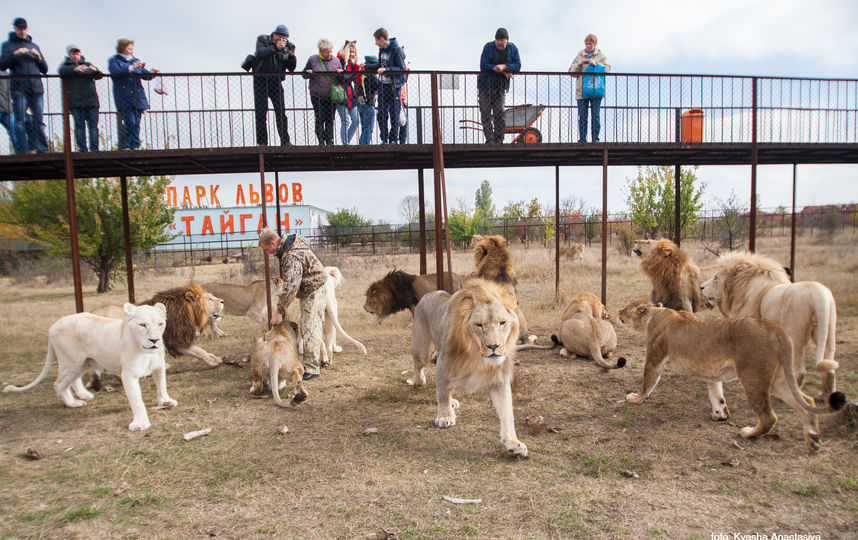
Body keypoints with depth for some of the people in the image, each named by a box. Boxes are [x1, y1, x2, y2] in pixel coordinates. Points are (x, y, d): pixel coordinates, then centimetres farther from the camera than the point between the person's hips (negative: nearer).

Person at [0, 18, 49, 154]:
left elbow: (44, 69, 18)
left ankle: (43, 151, 0)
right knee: (20, 121, -7)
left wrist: (39, 57, 0)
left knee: (39, 121, -1)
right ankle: (21, 152, -6)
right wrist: (15, 54, -12)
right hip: (19, 89, -2)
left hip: (36, 88, 2)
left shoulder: (34, 46, 22)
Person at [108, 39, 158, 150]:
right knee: (130, 123, -15)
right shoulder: (114, 60, 5)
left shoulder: (136, 61, 21)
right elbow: (115, 72, -14)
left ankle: (135, 147, 7)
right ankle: (125, 147, -7)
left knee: (136, 124, 2)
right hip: (124, 98, -5)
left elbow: (145, 75, 16)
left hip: (138, 97, 5)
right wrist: (131, 68, -22)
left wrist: (151, 73, -6)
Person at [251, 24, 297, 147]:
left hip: (276, 82, 2)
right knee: (261, 111, -2)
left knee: (281, 111, -4)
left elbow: (291, 68, 5)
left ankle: (285, 141, -2)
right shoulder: (262, 39, 1)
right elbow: (260, 53, -19)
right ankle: (262, 142, 3)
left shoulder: (285, 48, 9)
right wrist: (276, 47, -23)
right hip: (261, 80, -2)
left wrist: (291, 55, -12)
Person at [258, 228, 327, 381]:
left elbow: (290, 288, -29)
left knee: (310, 328, -11)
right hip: (306, 292, 11)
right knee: (306, 327, 15)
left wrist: (279, 311, -23)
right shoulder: (288, 242, 5)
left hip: (312, 292, -11)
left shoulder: (292, 257, -27)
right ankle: (308, 361, 24)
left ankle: (311, 368, -9)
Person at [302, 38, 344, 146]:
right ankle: (321, 142, 8)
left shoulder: (335, 60, 7)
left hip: (332, 96, 1)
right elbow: (304, 74, 11)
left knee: (330, 119, 4)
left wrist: (340, 73, -12)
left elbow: (342, 79, 11)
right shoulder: (312, 59, 2)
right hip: (317, 96, -1)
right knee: (319, 119, 0)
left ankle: (330, 141, 11)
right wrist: (309, 73, -12)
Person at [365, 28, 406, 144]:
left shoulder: (397, 50, -11)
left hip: (393, 86, -7)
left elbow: (402, 69, -16)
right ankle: (384, 140, 13)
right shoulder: (381, 50, 12)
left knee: (394, 115, 0)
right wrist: (367, 66, 27)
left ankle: (393, 140, 8)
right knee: (381, 115, 5)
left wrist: (386, 70, -23)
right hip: (382, 86, 7)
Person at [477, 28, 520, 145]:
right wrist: (504, 72, -18)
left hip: (501, 86, 1)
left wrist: (504, 66, -27)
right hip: (485, 85, -1)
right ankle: (489, 141, -2)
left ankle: (498, 141, 4)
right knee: (485, 113, -5)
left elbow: (517, 66, -7)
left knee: (499, 114, -4)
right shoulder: (488, 47, -8)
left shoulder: (513, 49, -1)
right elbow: (483, 66, -16)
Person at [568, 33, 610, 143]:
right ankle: (582, 139, 5)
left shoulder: (601, 55, 11)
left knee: (596, 115, -1)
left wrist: (596, 64, -13)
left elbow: (607, 69, 0)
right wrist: (579, 64, -9)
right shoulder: (579, 56, 13)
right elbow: (571, 71, 9)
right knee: (582, 116, -1)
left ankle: (595, 139, 5)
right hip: (582, 91, 1)